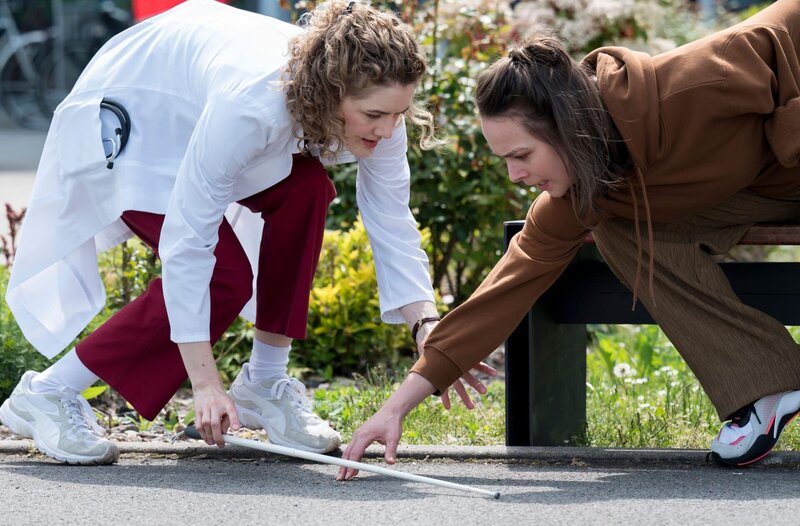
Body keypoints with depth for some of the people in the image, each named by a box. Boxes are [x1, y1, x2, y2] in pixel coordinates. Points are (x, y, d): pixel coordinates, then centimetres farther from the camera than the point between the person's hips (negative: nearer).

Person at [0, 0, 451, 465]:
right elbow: (186, 240, -39)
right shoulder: (250, 106, -43)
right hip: (126, 127, -7)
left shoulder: (376, 107, -23)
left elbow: (392, 224, -15)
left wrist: (428, 327, -29)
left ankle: (265, 385, -5)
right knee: (223, 277, -21)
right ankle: (47, 393, -9)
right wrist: (205, 384, -38)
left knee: (306, 188, -20)